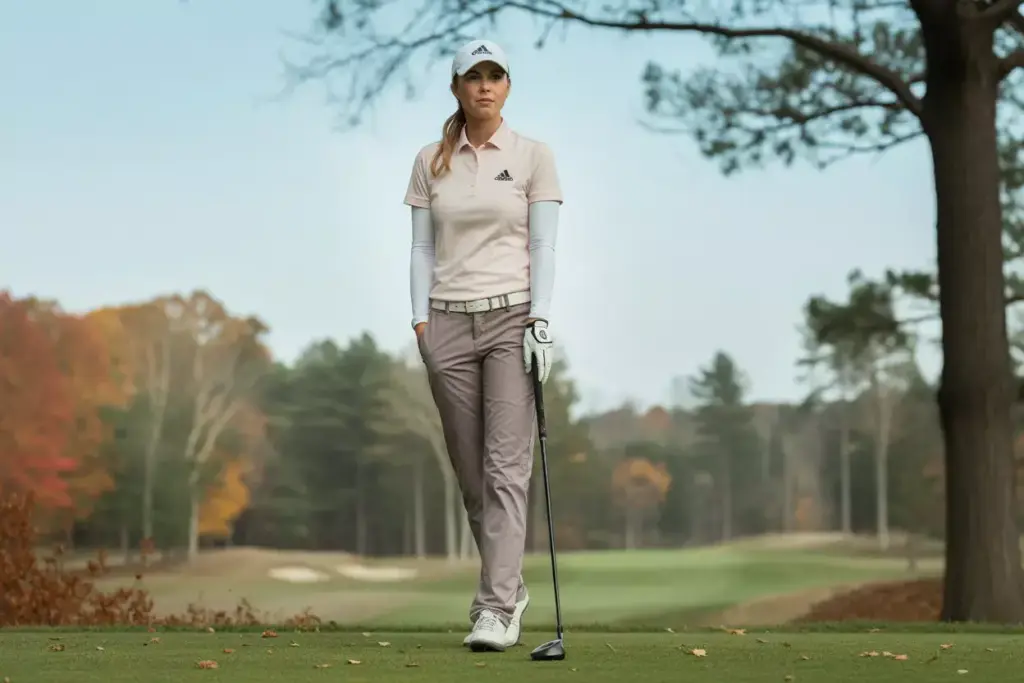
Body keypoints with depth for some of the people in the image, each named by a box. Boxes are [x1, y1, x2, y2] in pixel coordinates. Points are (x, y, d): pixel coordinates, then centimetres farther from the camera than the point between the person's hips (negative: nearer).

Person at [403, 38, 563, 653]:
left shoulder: (533, 156, 1)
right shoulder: (431, 162, 9)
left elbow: (543, 246, -3)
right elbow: (422, 247, 9)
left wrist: (539, 323, -12)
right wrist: (421, 319, -2)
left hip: (512, 316, -3)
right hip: (449, 323, 3)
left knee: (507, 465, -11)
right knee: (471, 471, 7)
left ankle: (497, 609, -13)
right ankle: (510, 587, 24)